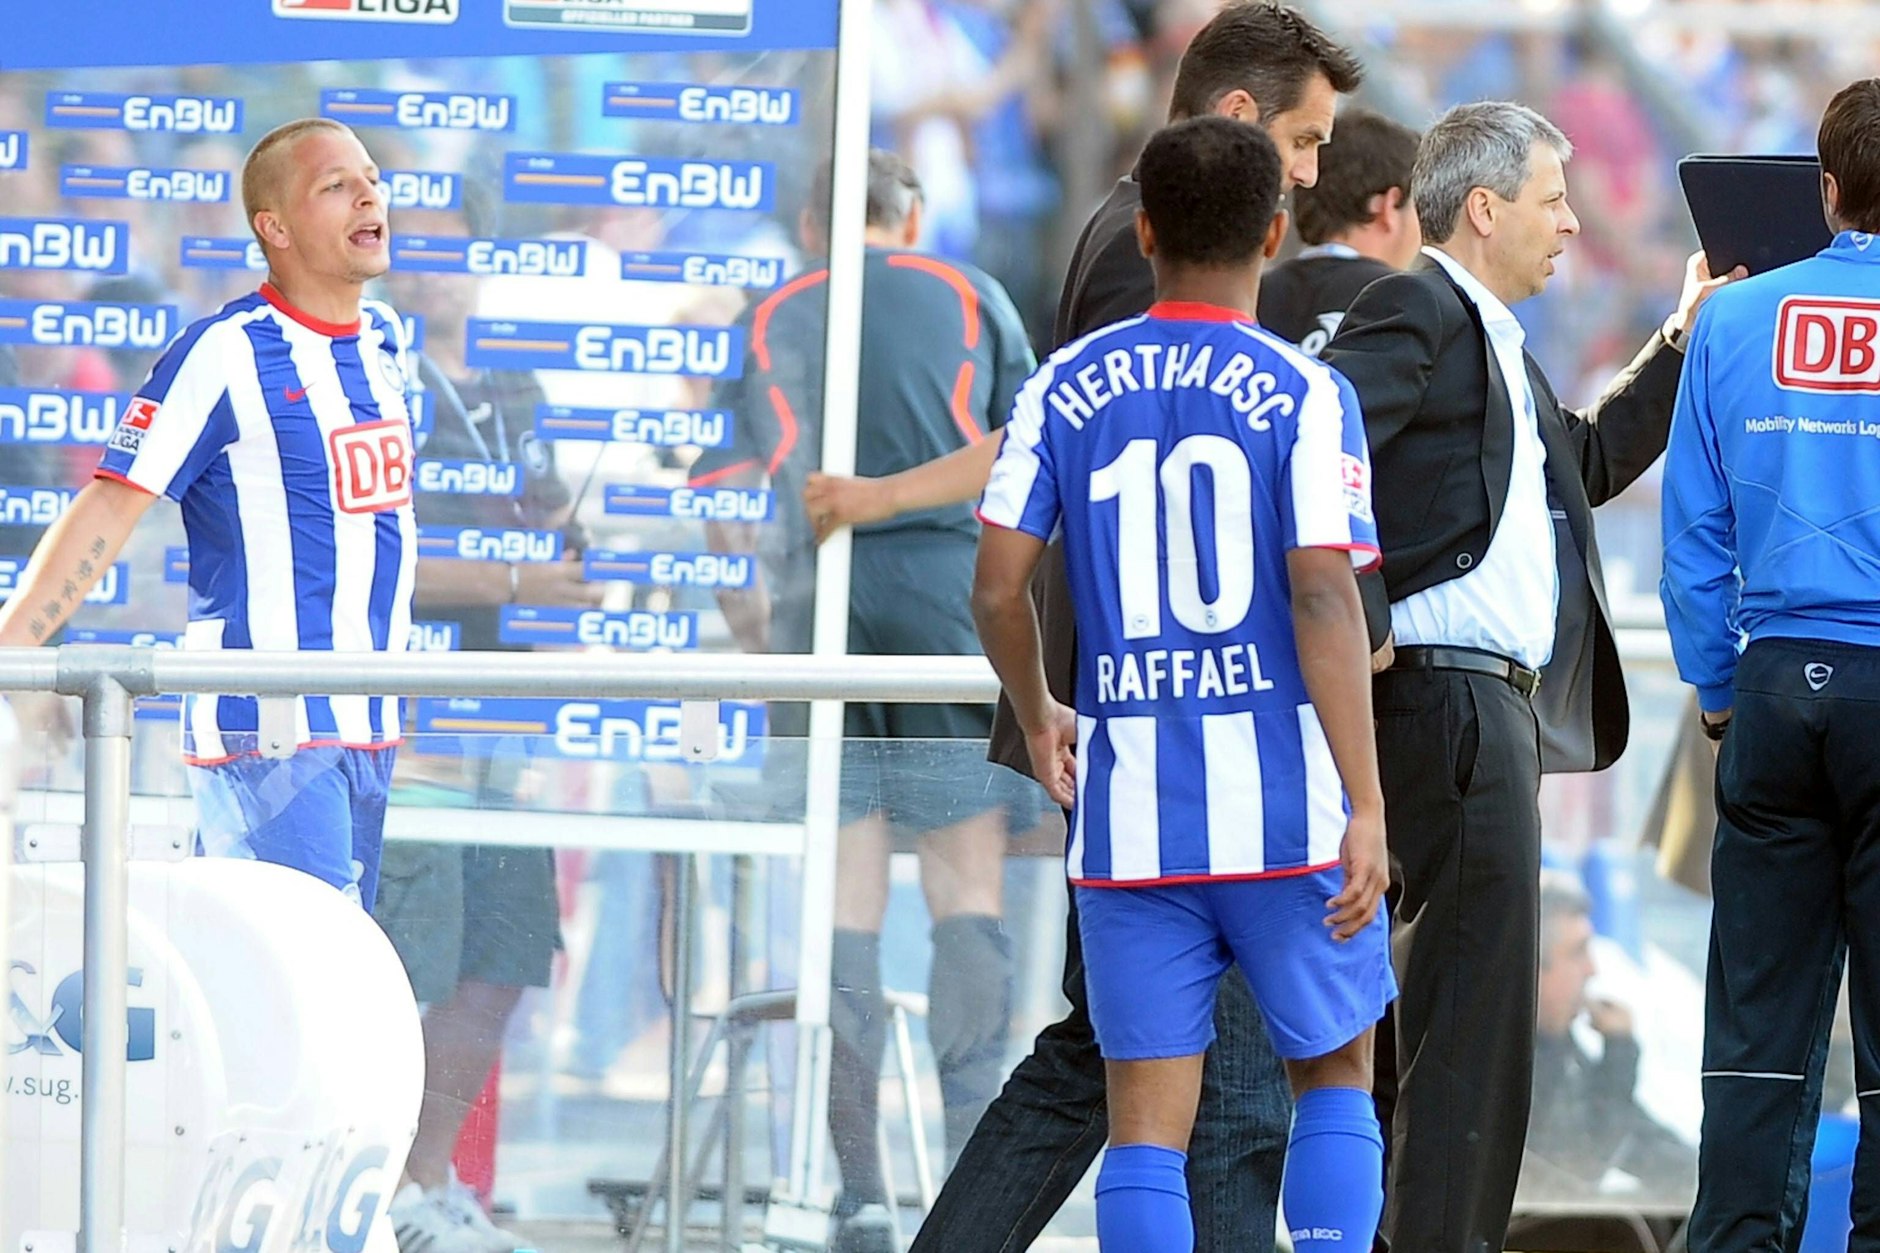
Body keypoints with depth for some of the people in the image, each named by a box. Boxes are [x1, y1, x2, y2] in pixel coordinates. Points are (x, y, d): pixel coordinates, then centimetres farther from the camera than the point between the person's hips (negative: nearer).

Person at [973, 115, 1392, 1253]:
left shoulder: (1068, 389, 4)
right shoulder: (1304, 394, -5)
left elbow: (998, 587, 1)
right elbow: (1326, 602, -13)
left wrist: (1039, 720, 20)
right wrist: (1366, 808, -13)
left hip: (1129, 812, 2)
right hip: (1285, 806, -2)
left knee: (1148, 1120, 3)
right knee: (1335, 1074, 15)